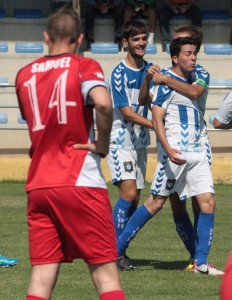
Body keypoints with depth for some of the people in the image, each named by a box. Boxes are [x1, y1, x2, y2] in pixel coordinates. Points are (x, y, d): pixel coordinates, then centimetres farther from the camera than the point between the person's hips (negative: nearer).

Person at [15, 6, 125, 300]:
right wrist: (103, 144, -9)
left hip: (38, 186, 4)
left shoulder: (25, 75, 12)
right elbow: (103, 103, -22)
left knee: (42, 274, 3)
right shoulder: (84, 67, -3)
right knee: (105, 273, -1)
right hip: (80, 183, -4)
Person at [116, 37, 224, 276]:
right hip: (175, 152, -8)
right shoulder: (166, 82, -7)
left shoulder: (189, 82, 18)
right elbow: (157, 119, -15)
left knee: (207, 202, -3)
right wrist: (168, 149, -26)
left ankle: (201, 263, -1)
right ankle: (116, 249, 7)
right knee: (156, 202, -4)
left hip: (196, 153, 8)